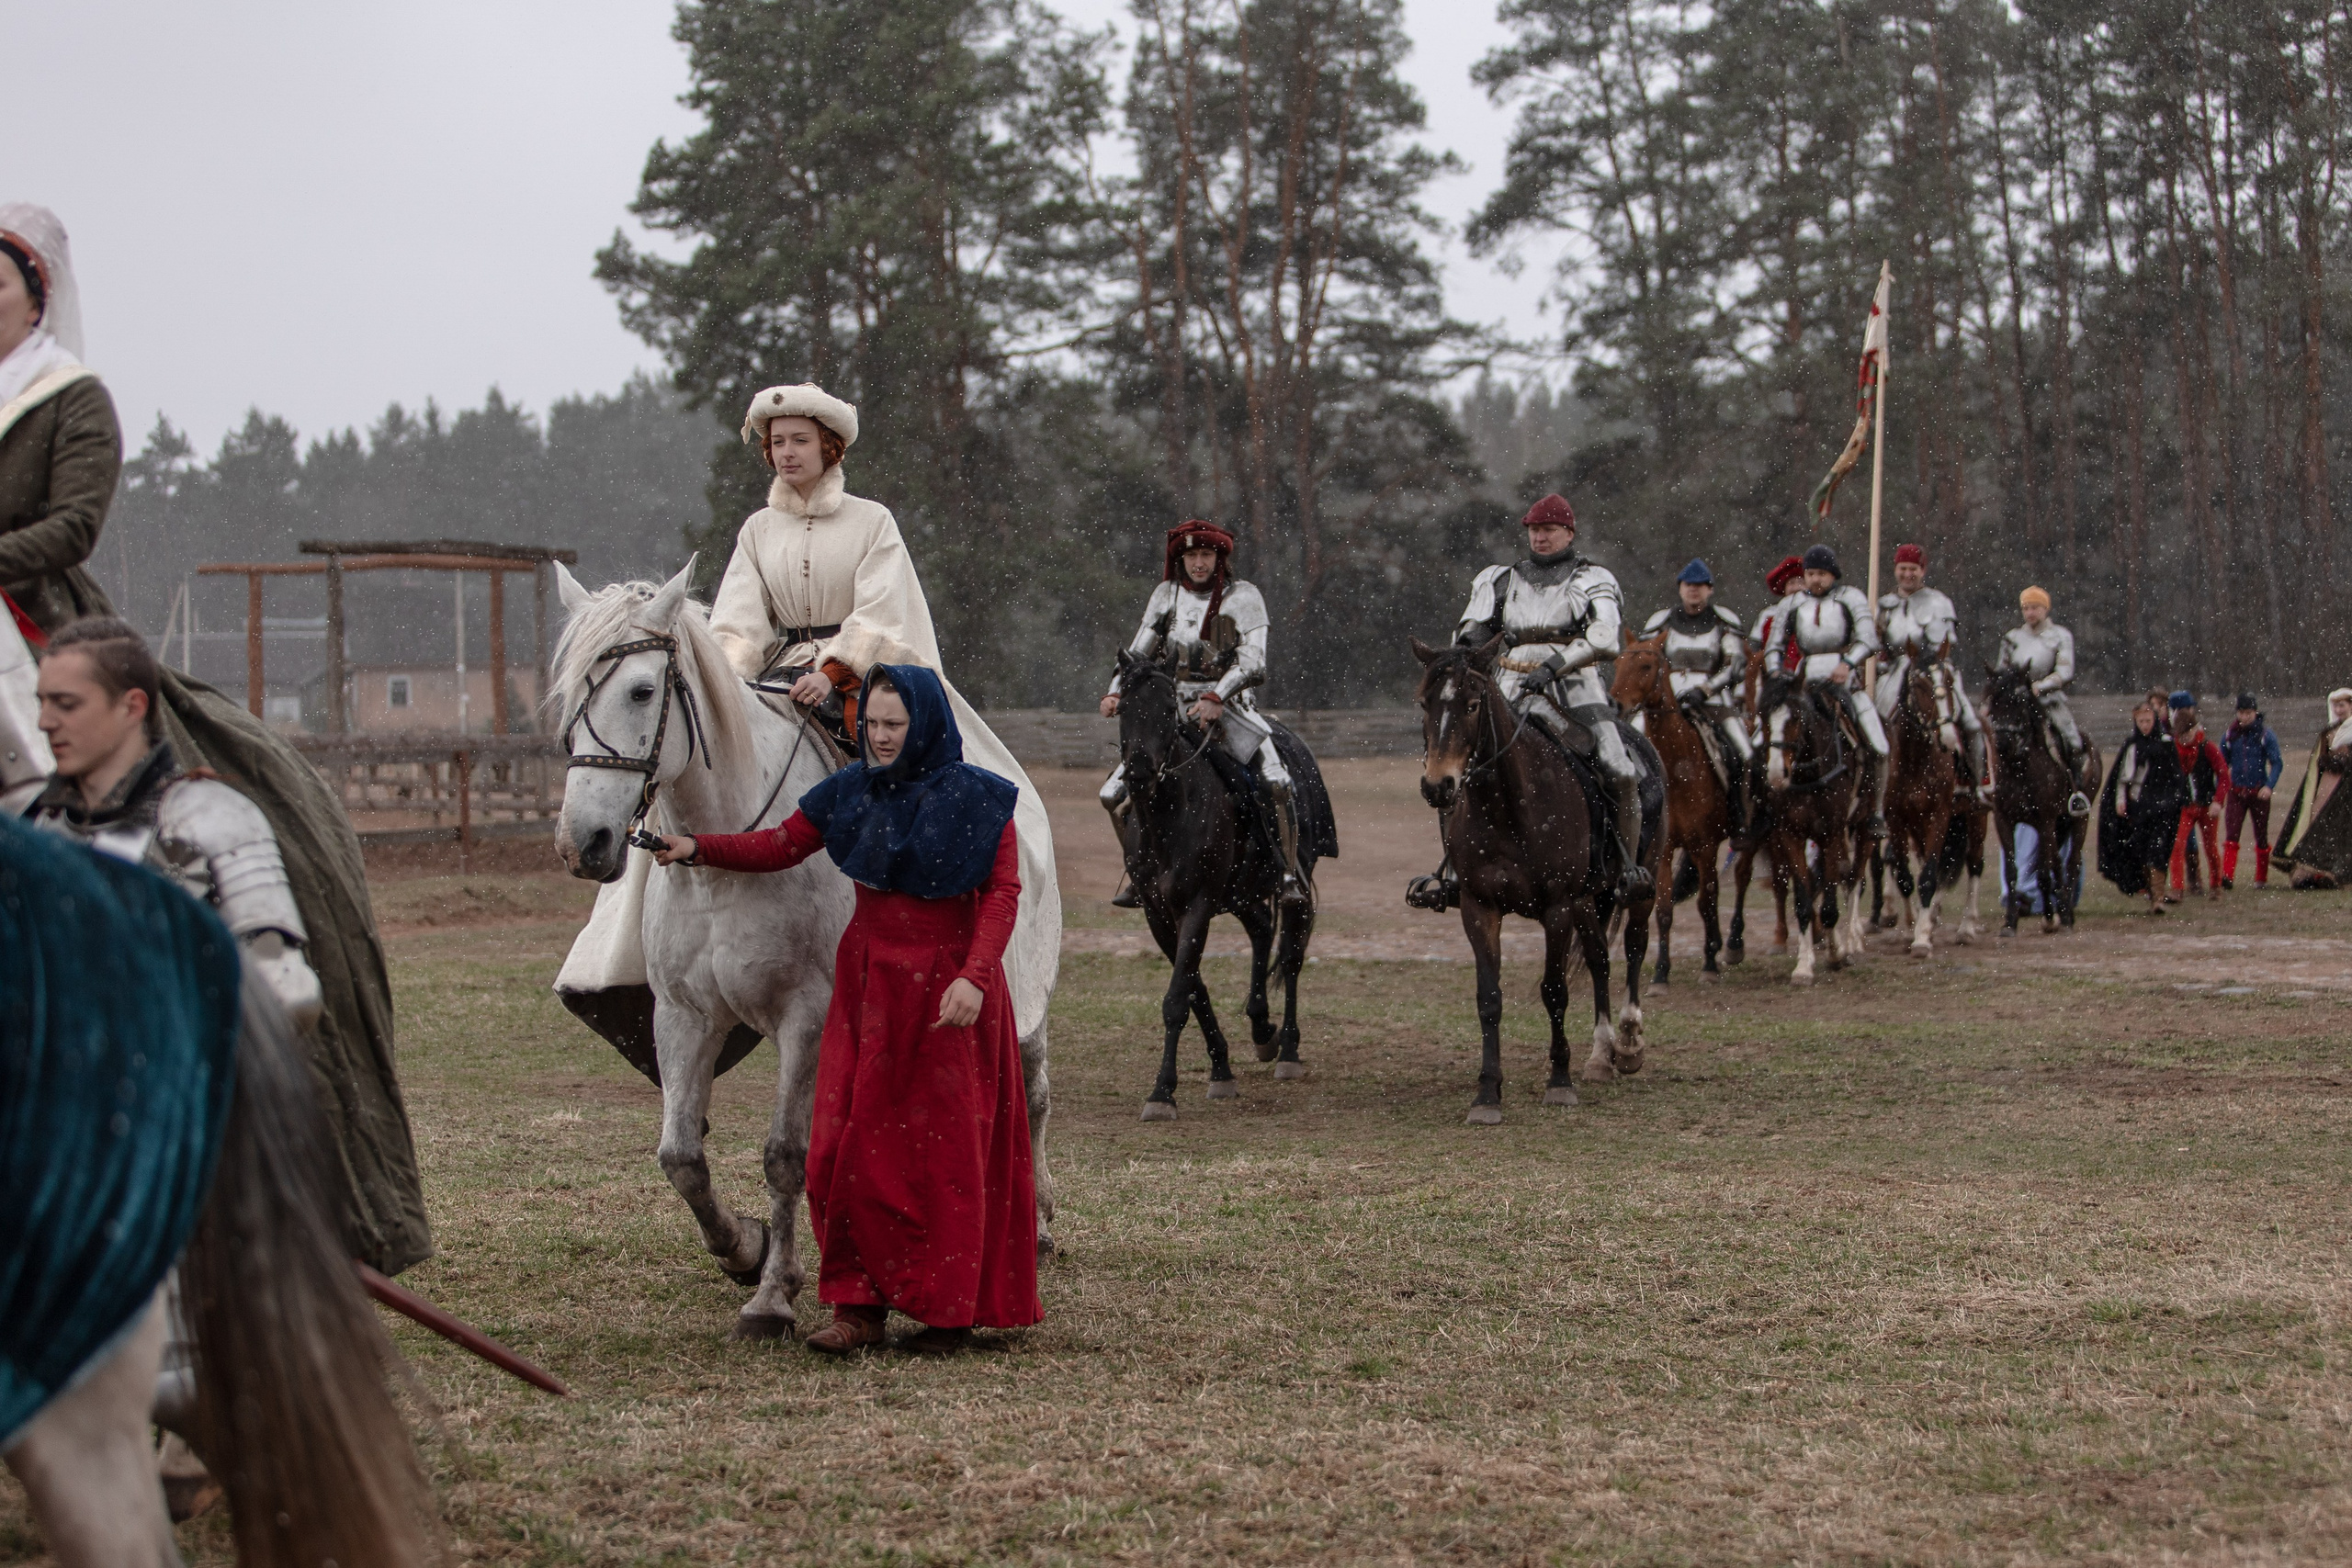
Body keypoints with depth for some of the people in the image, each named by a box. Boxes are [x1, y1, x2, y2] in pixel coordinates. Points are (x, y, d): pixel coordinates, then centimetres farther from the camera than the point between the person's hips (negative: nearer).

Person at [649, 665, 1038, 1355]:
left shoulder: (978, 800, -8)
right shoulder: (851, 793, 3)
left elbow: (1002, 892, -11)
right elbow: (779, 846, 9)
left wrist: (974, 976, -23)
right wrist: (698, 848, -5)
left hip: (948, 984, -4)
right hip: (869, 981, 4)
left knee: (946, 1147, 1)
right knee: (849, 1144, 0)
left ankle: (951, 1305, 12)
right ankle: (860, 1305, 6)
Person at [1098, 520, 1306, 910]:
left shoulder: (1243, 597, -3)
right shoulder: (1166, 596, 8)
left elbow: (1252, 663, -14)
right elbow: (1138, 651, 9)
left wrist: (1216, 698, -30)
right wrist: (1115, 693, -10)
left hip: (1231, 708, -4)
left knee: (1278, 783, -28)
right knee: (1114, 794, -4)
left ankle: (1291, 876, -17)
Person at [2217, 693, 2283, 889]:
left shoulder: (2265, 735, -5)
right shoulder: (2229, 735, 2)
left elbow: (2277, 763, -7)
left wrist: (2269, 785, -21)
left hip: (2259, 793, -1)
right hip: (2236, 793, 1)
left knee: (2261, 838, 10)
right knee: (2231, 836, -14)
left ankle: (2262, 878, 24)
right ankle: (2227, 876, -24)